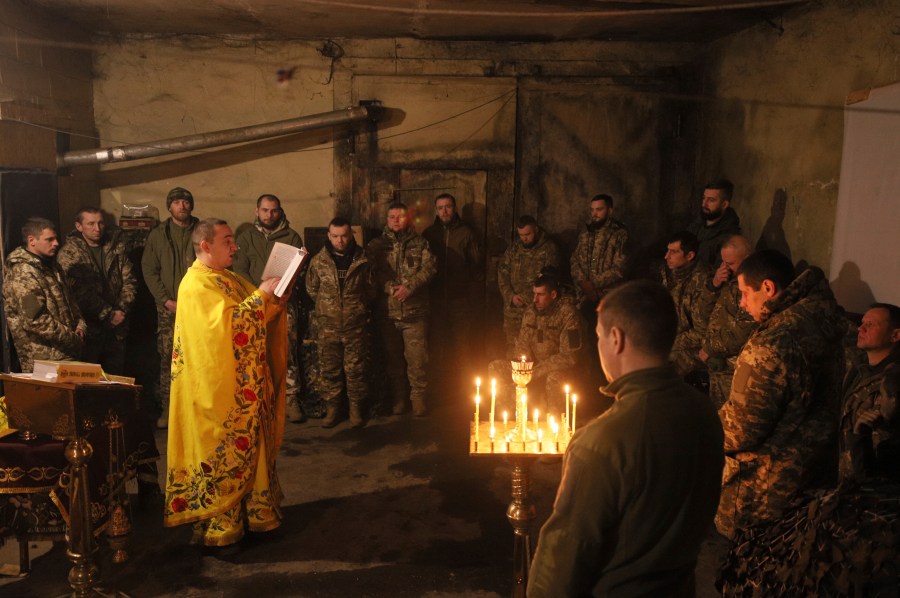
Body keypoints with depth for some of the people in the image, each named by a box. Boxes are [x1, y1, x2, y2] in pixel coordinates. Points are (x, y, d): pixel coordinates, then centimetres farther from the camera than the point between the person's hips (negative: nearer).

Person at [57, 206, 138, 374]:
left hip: (116, 328, 4)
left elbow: (129, 280, 6)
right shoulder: (69, 253, -6)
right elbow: (81, 293, -13)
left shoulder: (116, 247, 8)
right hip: (88, 329, -4)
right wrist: (109, 315, -12)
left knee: (117, 373, 11)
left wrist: (121, 310, -7)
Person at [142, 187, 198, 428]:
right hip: (169, 307, 1)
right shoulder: (158, 234, 9)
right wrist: (166, 300, -5)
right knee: (167, 357, 0)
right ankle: (167, 408, 8)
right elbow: (149, 270, 5)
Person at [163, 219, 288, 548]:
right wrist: (261, 295, -22)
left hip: (246, 385, 9)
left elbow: (262, 314, 19)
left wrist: (276, 293, 3)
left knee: (250, 445, 14)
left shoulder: (230, 278, 15)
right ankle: (215, 523, 13)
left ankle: (253, 508, 26)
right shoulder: (196, 284, -13)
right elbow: (225, 322, -27)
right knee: (222, 451, 0)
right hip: (219, 386, -9)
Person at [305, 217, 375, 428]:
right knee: (329, 369, 7)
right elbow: (311, 289, 13)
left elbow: (371, 289, 11)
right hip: (327, 326, 1)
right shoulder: (318, 261, 1)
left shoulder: (363, 260, -1)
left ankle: (356, 409, 19)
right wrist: (327, 306, 12)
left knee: (355, 369, 5)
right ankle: (332, 409, 19)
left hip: (356, 326, -1)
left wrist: (358, 306, 9)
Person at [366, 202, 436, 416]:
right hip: (387, 311, 2)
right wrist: (390, 287, -17)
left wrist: (409, 287, -16)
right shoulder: (376, 245, 10)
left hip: (414, 310, -1)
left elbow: (429, 267, -4)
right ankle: (398, 398, 23)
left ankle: (418, 398, 13)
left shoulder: (420, 243, 8)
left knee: (417, 358, -2)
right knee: (393, 357, 10)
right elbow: (370, 272, -2)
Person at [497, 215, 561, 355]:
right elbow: (502, 271, 10)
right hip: (512, 309, 4)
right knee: (512, 348, 8)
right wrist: (510, 295, -3)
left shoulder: (549, 249, -2)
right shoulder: (514, 248, 12)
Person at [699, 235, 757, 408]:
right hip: (717, 363, 9)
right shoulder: (732, 277, 8)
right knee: (716, 413, 20)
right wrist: (715, 282, -3)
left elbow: (742, 333, -26)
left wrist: (709, 349, -14)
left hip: (733, 369, -9)